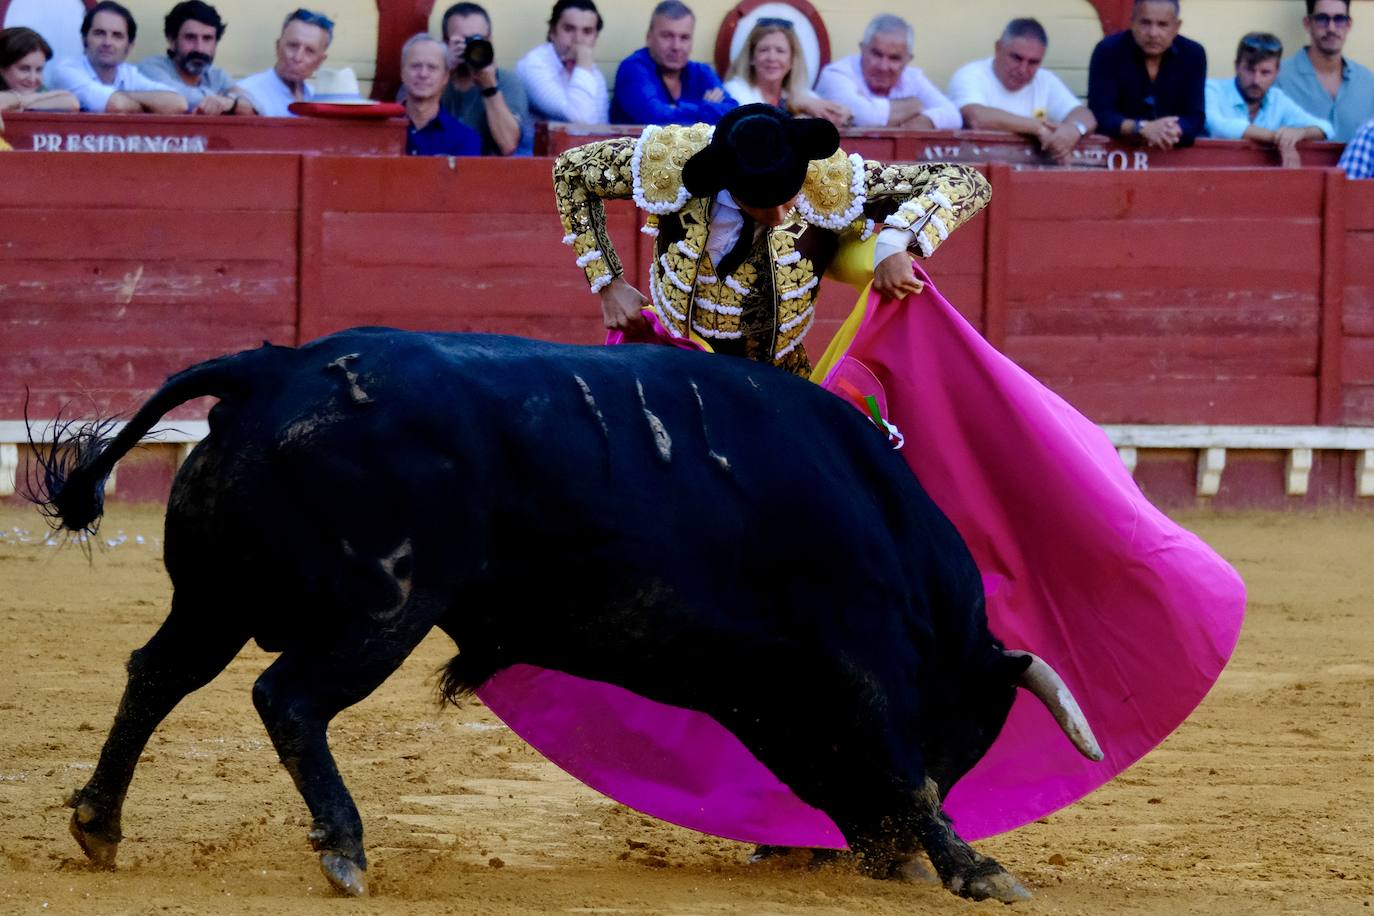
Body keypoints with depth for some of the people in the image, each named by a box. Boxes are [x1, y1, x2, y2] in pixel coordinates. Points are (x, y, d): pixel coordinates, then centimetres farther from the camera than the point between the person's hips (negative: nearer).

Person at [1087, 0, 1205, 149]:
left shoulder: (1193, 55, -4)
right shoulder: (1108, 52, -10)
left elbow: (1195, 118, -7)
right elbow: (1099, 115, -15)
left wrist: (1171, 132, -28)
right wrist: (1142, 128, -30)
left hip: (1174, 152, 2)